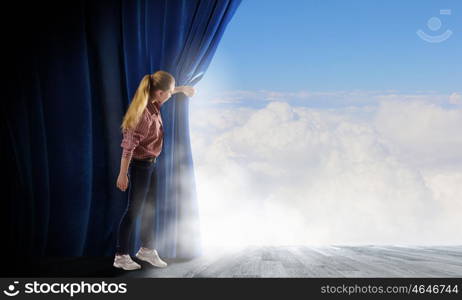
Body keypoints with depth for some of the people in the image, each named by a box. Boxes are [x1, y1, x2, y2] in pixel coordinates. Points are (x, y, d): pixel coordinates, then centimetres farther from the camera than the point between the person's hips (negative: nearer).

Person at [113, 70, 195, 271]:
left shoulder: (153, 104, -3)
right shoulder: (145, 114, -29)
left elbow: (165, 92, 25)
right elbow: (129, 146, -26)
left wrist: (182, 88, 32)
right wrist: (123, 175, -21)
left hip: (150, 163, 9)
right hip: (140, 165, -9)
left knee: (150, 208, 17)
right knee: (134, 209, 1)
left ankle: (146, 249, 32)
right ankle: (121, 256, 13)